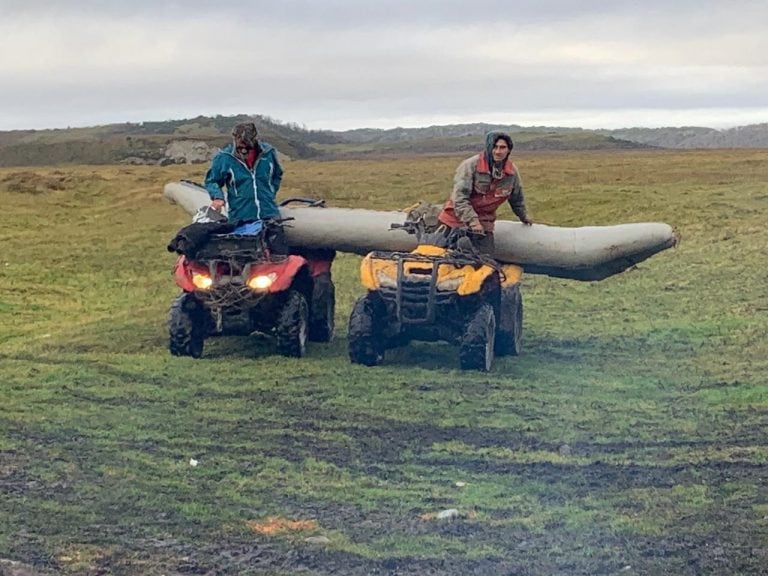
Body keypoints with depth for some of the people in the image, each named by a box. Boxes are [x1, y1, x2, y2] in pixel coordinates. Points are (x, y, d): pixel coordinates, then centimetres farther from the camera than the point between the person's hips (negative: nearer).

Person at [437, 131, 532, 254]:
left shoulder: (512, 171, -4)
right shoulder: (470, 165, -20)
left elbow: (517, 198, 16)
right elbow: (459, 198, -22)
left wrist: (524, 217, 30)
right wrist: (472, 221, -30)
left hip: (484, 222, 3)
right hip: (456, 218, -3)